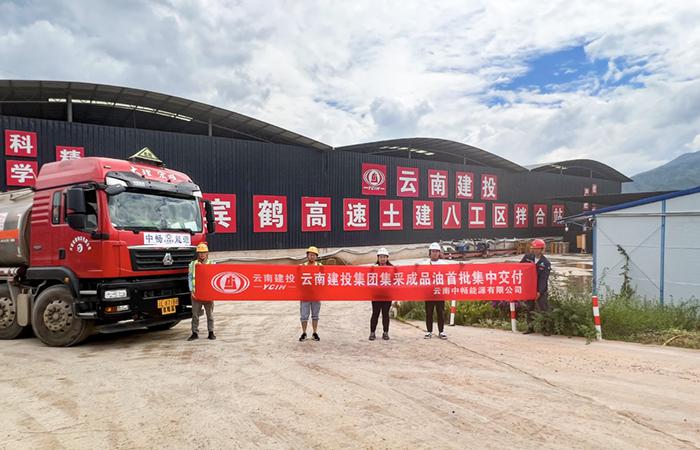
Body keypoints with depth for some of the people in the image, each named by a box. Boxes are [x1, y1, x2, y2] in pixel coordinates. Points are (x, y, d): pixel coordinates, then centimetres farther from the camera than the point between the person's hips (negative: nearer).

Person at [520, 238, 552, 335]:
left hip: (540, 290, -4)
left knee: (543, 309, -2)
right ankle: (530, 327, 23)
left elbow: (543, 279, -14)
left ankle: (546, 328, 6)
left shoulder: (546, 263, -9)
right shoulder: (527, 257, 0)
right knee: (529, 308, 12)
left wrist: (539, 291, -21)